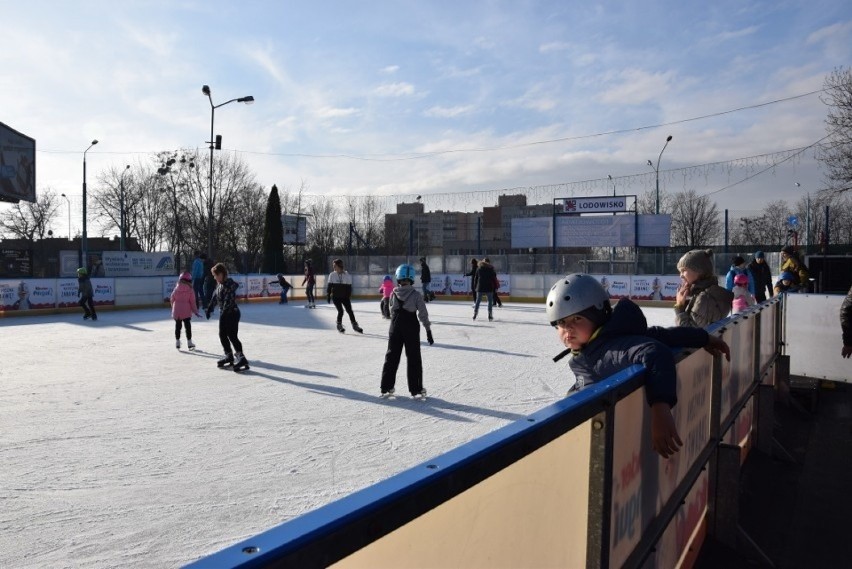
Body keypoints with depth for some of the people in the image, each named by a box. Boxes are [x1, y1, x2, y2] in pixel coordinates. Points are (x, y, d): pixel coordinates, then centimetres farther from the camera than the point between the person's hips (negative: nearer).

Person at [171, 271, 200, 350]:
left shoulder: (176, 288, 1)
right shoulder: (190, 289, -8)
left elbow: (172, 299, 6)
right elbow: (192, 301, -7)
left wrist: (173, 308, 22)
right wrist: (195, 311, 1)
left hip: (177, 311, 3)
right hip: (186, 311, -3)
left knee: (177, 326, 13)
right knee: (188, 326, 4)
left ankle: (177, 342, 17)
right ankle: (189, 342, 6)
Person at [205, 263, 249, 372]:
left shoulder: (230, 284, -20)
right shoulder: (219, 285, 10)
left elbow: (229, 300, -26)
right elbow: (215, 297, 21)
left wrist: (224, 312, -30)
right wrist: (209, 308, 22)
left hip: (232, 313, -10)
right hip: (223, 314, 10)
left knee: (232, 336, -12)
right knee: (222, 335, 15)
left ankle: (240, 357, -12)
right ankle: (229, 356, 27)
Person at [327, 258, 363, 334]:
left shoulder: (347, 275, -4)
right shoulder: (332, 275, -2)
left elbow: (349, 287, -1)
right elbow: (329, 286, 3)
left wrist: (349, 296, -5)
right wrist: (328, 295, 0)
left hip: (345, 297, 1)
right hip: (336, 297, 0)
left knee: (349, 311, 0)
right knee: (340, 311, -8)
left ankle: (355, 325, 12)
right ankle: (339, 325, 12)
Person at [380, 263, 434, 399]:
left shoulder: (393, 294, -4)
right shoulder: (416, 295, -12)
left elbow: (392, 312, 1)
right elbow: (423, 314, -10)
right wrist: (428, 330, -3)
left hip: (395, 328, 3)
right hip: (412, 328, -3)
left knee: (391, 356, 13)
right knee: (414, 359, 7)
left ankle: (386, 388, 14)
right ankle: (416, 390, 8)